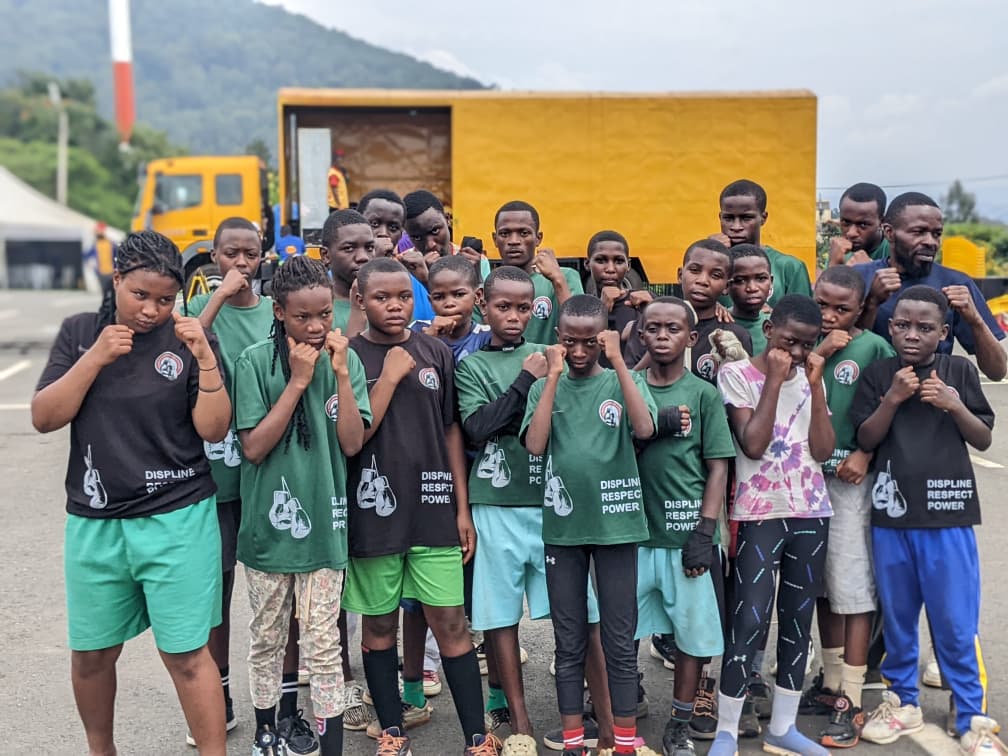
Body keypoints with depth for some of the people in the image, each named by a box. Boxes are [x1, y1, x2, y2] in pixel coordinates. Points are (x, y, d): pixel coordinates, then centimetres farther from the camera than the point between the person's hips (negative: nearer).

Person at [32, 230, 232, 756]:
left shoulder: (189, 339, -3)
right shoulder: (80, 332, 4)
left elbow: (214, 429, -8)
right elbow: (44, 418, -3)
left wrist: (204, 357, -18)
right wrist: (95, 359, -14)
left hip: (178, 521, -3)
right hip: (93, 523, 3)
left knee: (187, 654, -1)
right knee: (91, 653, 16)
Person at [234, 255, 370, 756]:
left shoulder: (344, 360, -2)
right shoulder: (256, 362, -8)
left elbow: (352, 443, -8)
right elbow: (253, 448, -13)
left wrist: (340, 372, -16)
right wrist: (298, 381, -17)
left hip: (323, 521, 0)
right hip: (267, 521, 0)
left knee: (323, 645, 3)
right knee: (267, 639, 15)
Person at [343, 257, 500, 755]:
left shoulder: (436, 353, 5)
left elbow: (451, 432, 8)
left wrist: (462, 508, 5)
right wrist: (389, 377, -14)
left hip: (432, 507, 1)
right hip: (374, 509, -1)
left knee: (451, 622, 1)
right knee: (379, 624, 10)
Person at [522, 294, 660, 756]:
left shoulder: (624, 380, 1)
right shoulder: (546, 387, 3)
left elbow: (645, 429, -18)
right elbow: (535, 444, -13)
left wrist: (618, 361, -17)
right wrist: (555, 375, -13)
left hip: (616, 522, -1)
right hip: (562, 526, 1)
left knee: (620, 640, 7)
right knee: (569, 642, 10)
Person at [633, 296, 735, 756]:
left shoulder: (704, 395, 1)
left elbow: (718, 469, 0)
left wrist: (705, 533, -7)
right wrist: (656, 424, -13)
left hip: (686, 534, -1)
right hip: (634, 530, 1)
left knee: (693, 631, 6)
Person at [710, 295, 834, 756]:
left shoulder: (810, 377, 9)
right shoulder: (736, 374, -5)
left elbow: (823, 450, 0)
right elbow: (753, 444, -16)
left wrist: (815, 385, -7)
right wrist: (774, 380, -14)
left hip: (811, 512, 5)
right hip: (760, 514, -5)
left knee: (798, 621, 9)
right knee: (749, 622, -8)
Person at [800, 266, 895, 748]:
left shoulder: (873, 348, -5)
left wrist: (865, 454, -17)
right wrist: (817, 354, -11)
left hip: (850, 480, -5)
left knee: (853, 590, -2)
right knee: (821, 586, 14)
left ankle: (851, 701, 5)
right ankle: (831, 682, 28)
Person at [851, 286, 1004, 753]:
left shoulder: (959, 370, -1)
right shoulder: (878, 374, 0)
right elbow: (865, 442, -1)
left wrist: (955, 406, -16)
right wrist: (892, 399, -16)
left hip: (948, 514, -1)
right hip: (891, 513, 2)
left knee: (956, 622, 3)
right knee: (897, 616, 13)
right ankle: (902, 702, 30)